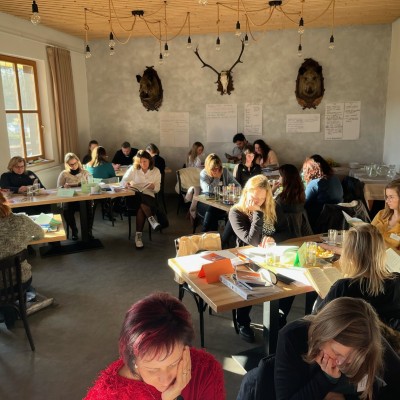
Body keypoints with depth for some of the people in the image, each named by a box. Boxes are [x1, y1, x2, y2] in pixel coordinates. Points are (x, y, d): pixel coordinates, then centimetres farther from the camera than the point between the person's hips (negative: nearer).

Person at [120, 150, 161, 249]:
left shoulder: (156, 171, 6)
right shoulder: (133, 169, 5)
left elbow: (157, 189, 7)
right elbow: (123, 181, 2)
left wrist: (153, 187, -17)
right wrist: (127, 184, -22)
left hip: (148, 197, 0)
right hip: (134, 196, 0)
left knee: (141, 208, -34)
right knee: (140, 197, -38)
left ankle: (138, 235, -31)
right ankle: (151, 219, -34)